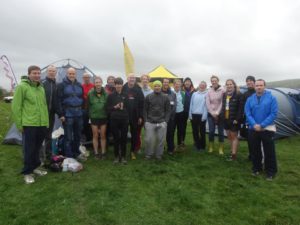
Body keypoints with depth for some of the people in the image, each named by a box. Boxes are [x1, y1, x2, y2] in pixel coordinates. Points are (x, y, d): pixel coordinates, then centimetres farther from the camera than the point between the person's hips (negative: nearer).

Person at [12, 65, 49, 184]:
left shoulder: (41, 88, 11)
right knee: (29, 149, 2)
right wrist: (19, 124, -8)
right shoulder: (22, 87, -8)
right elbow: (16, 107, -8)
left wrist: (46, 122, 14)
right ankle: (27, 172, 17)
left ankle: (35, 167, 33)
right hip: (29, 124, -6)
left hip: (42, 124, 6)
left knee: (37, 148, 17)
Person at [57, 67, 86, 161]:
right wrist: (61, 114, -13)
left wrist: (82, 110, 11)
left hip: (79, 114, 5)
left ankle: (76, 153, 29)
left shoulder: (79, 85, 12)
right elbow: (58, 100, -8)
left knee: (78, 135, 14)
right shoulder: (61, 85, -4)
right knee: (68, 137, 1)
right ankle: (68, 156, 11)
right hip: (67, 114, -5)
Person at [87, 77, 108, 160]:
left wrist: (107, 115, -1)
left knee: (103, 135, 8)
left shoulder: (105, 93, -3)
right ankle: (96, 153, 19)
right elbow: (88, 105, 0)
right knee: (95, 136, 7)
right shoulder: (90, 93, -5)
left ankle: (103, 152, 20)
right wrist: (89, 115, -2)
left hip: (103, 117, 1)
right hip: (94, 117, 0)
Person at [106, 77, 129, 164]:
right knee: (116, 139, 6)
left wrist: (123, 108, -6)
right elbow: (108, 108, 4)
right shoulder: (111, 96, 5)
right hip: (114, 120, 0)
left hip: (124, 120, 1)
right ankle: (116, 156, 19)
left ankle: (123, 156, 17)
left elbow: (129, 107, 10)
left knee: (124, 138, 4)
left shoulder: (125, 95, 8)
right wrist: (115, 107, -11)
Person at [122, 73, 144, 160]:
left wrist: (140, 116, -4)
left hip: (135, 116, 1)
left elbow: (141, 104, -1)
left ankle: (133, 151, 26)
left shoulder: (138, 89, 0)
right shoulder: (123, 89, -4)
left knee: (134, 134, 11)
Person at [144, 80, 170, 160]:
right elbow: (145, 109, 6)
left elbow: (167, 110, 6)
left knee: (161, 140, 4)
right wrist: (146, 121, -1)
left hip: (162, 123, 1)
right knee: (149, 139, 0)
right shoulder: (148, 97, 4)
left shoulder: (165, 97, 5)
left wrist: (165, 121, -2)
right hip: (150, 122, 0)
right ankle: (148, 154, 21)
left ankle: (159, 155, 22)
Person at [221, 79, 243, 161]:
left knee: (234, 136, 2)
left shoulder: (238, 95, -10)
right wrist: (222, 116, 8)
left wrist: (237, 119, -18)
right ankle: (232, 152, 28)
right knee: (229, 136, 15)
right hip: (226, 119, 7)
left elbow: (240, 108, -14)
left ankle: (234, 154, 9)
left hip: (234, 119, -7)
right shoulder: (224, 95, 11)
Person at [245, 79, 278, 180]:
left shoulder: (271, 98, -6)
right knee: (255, 150, 14)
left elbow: (274, 114, -12)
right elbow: (248, 113, -2)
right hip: (253, 129, 3)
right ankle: (256, 168, 30)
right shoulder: (250, 99, 3)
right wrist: (254, 124, -16)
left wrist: (262, 125, -17)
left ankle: (271, 171, 18)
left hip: (267, 129, -3)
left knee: (269, 151, 3)